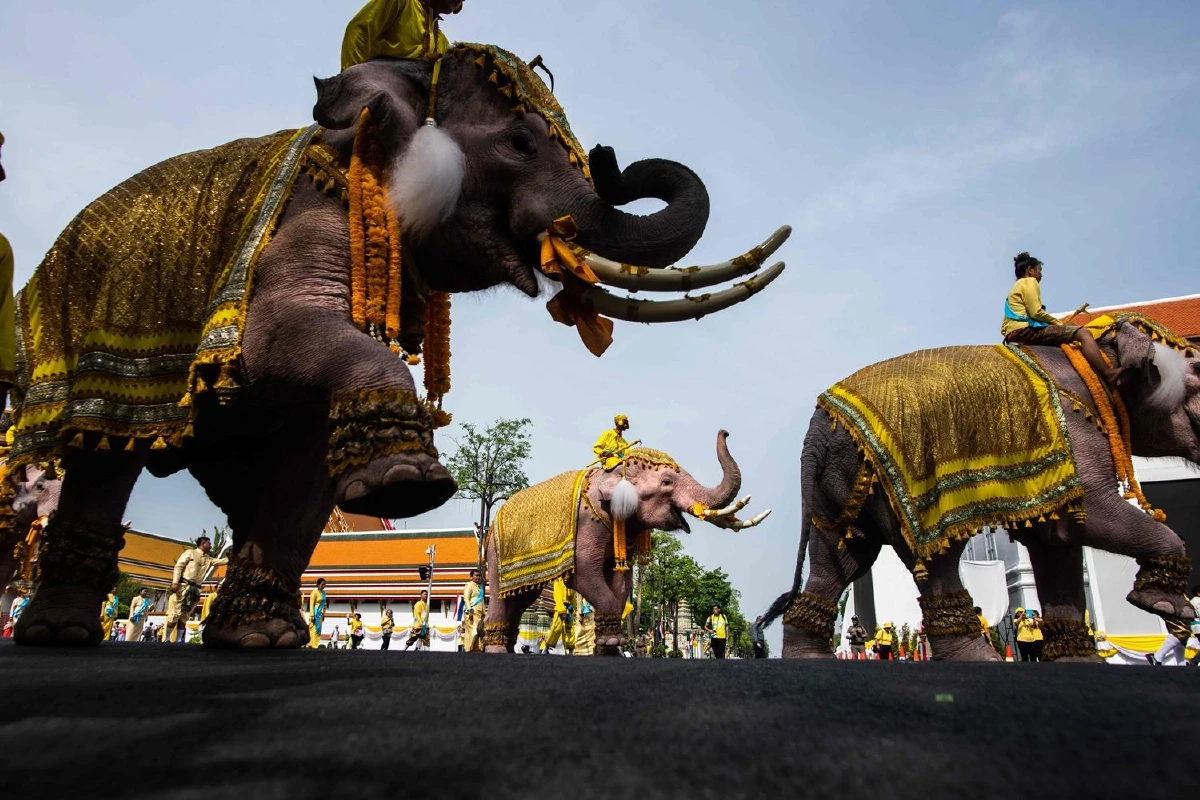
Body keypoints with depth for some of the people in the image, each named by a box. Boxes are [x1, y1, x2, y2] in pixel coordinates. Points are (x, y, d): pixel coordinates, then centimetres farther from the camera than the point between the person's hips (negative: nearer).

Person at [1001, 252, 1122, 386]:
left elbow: (1003, 327, 21)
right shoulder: (1029, 281, 4)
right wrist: (1058, 323, 2)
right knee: (1084, 333, -13)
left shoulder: (1014, 289, 29)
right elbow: (1036, 312, -12)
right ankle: (1108, 374, -25)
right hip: (1026, 330, -10)